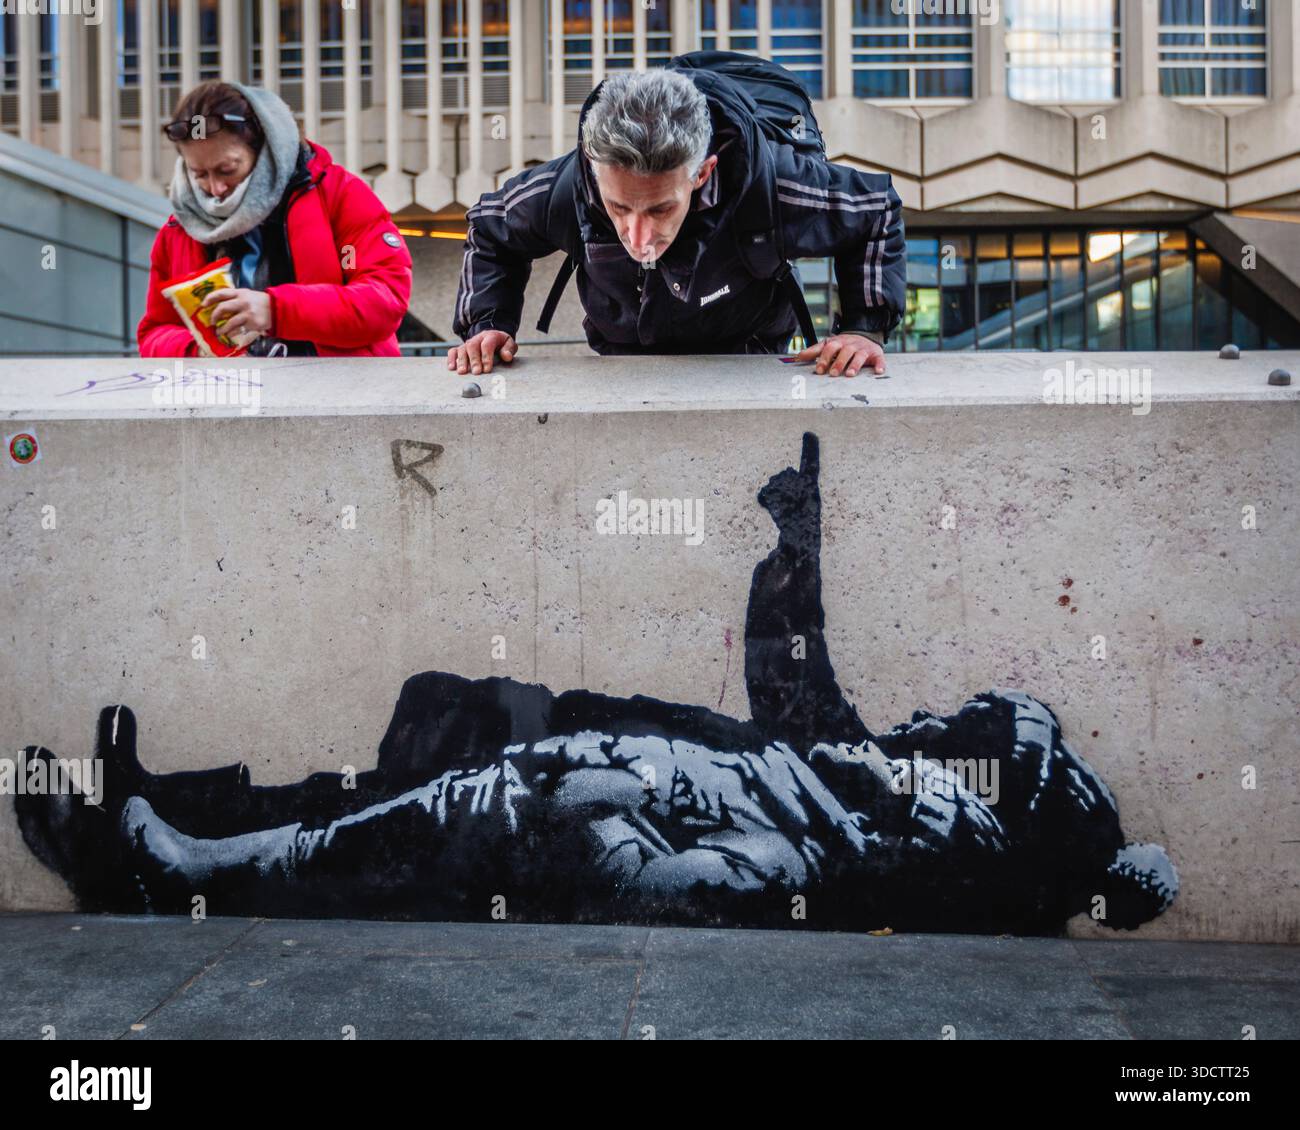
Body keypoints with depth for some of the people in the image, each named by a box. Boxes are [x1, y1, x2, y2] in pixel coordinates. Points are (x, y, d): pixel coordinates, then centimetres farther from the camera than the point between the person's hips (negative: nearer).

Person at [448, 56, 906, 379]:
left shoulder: (773, 185, -39)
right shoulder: (559, 191, -32)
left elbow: (877, 209, -17)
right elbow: (488, 227, -6)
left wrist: (865, 327, -24)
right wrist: (486, 324, -19)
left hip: (749, 365, -1)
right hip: (622, 367, 2)